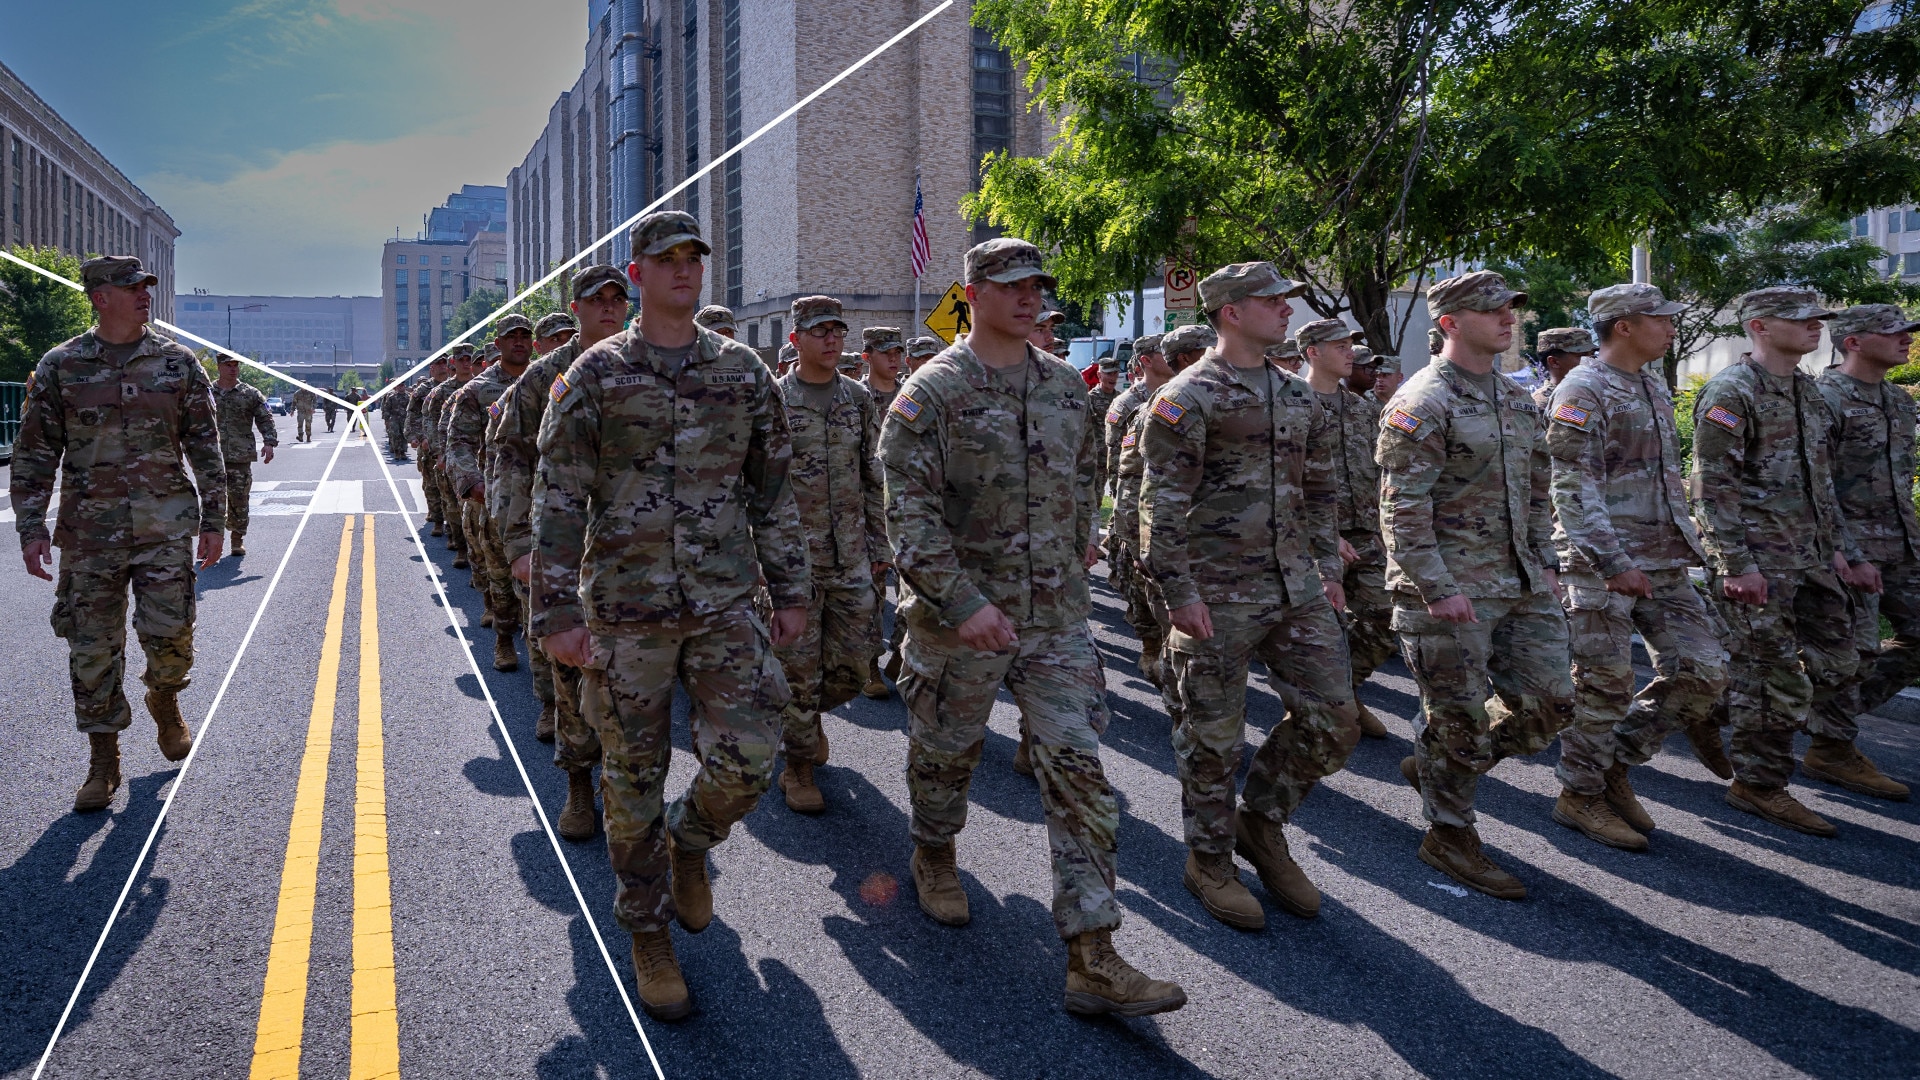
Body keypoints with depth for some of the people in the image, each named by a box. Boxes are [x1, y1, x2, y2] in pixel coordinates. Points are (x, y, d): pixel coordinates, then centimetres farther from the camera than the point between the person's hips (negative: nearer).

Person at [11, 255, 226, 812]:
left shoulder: (178, 362, 4)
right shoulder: (59, 366, 3)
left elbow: (206, 447, 7)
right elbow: (33, 453, 5)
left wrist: (213, 521, 3)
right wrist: (31, 526, -3)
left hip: (167, 522, 0)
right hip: (89, 527, 0)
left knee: (169, 631, -4)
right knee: (92, 647, 3)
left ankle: (164, 698, 30)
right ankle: (104, 761, 16)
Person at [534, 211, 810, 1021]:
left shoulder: (743, 372, 6)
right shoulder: (595, 375, -2)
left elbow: (773, 489, 11)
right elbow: (559, 499, -4)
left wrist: (791, 590, 8)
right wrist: (557, 613, -8)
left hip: (726, 603, 2)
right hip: (627, 608, -2)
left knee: (748, 758, -7)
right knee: (634, 777, 7)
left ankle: (689, 842, 27)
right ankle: (648, 934, 25)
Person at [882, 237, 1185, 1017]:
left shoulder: (1067, 385, 8)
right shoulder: (933, 391, -9)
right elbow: (908, 513, -16)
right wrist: (964, 602, -23)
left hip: (1058, 615, 4)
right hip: (959, 616, -3)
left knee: (1079, 770, -4)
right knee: (946, 752, 15)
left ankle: (1093, 960, -2)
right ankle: (934, 854, 47)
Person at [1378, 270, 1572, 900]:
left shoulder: (1518, 399, 14)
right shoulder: (1423, 402, -13)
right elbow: (1403, 508, -18)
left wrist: (1545, 562, 12)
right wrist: (1438, 587, -22)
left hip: (1521, 584, 8)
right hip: (1451, 588, -8)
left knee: (1550, 702, 10)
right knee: (1461, 717, 1)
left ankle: (1435, 764, 28)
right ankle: (1450, 836, 20)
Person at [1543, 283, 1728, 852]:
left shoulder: (1654, 387, 17)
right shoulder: (1582, 391, -11)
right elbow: (1573, 489, -18)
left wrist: (1685, 538, 20)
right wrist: (1614, 562, -23)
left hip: (1664, 561, 8)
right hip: (1600, 563, -8)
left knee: (1701, 671, 4)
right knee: (1603, 683, -2)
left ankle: (1616, 762, 18)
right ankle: (1580, 794, 14)